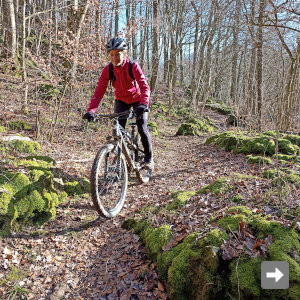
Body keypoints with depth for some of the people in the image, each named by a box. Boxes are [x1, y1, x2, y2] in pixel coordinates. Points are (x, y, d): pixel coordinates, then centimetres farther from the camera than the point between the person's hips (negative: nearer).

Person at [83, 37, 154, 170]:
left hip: (137, 99, -2)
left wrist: (144, 104, -53)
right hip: (121, 100, 3)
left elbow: (145, 87, -34)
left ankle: (149, 158, 8)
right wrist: (91, 110, -36)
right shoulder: (108, 69, -19)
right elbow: (99, 90, -23)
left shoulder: (133, 66, -27)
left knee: (142, 128, -13)